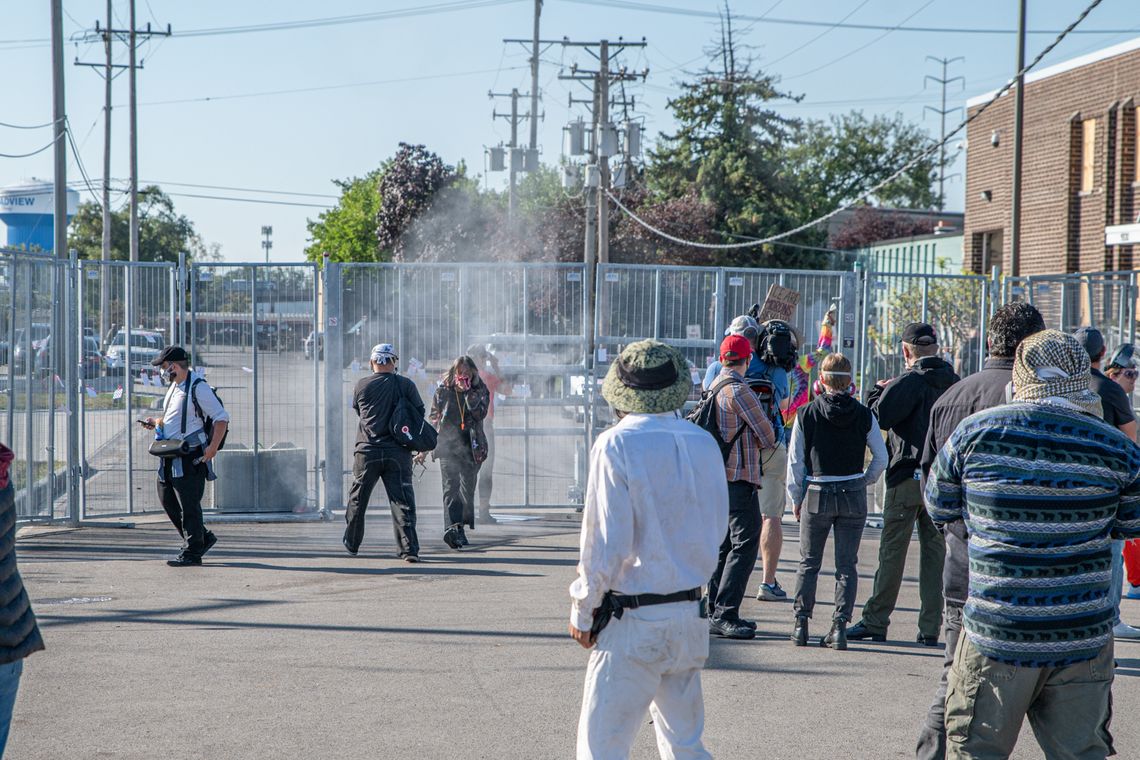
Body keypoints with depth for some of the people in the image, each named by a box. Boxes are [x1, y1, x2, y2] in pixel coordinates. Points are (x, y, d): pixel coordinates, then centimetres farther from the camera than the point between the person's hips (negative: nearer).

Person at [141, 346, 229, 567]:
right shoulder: (174, 387, 15)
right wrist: (156, 422, 11)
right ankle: (203, 537, 25)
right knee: (167, 500, 13)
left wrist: (213, 448, -24)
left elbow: (222, 418, -16)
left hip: (190, 458, -10)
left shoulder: (198, 387, -13)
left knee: (189, 505, -5)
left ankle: (192, 553, 4)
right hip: (171, 456, 10)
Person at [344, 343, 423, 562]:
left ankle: (351, 544, 28)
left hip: (367, 451, 1)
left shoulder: (361, 386, 0)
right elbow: (420, 412, 3)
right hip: (398, 452, -1)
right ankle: (409, 549, -10)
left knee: (357, 499, 16)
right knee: (402, 501, -1)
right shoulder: (406, 385, -2)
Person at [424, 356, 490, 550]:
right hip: (448, 446, -2)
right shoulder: (443, 391, 4)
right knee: (450, 486, -18)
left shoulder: (480, 391, 4)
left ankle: (461, 529, 22)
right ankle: (452, 527, -33)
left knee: (468, 489, 9)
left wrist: (468, 392, -16)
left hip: (471, 447, 2)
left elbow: (480, 414, -13)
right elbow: (432, 419, 11)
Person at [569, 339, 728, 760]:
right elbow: (717, 531, 11)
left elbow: (607, 543, -15)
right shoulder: (705, 444, 3)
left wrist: (583, 609, -3)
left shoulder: (616, 445, -13)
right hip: (691, 618, 6)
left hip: (633, 620, -6)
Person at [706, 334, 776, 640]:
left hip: (720, 475, 10)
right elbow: (767, 436, -9)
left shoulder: (715, 388, 14)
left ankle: (716, 611, 19)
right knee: (745, 545, -10)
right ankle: (724, 615, -15)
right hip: (739, 478, -10)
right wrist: (763, 443, 11)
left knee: (726, 545, 15)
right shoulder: (738, 390, -14)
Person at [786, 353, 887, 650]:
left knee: (808, 563, 11)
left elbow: (795, 460, -2)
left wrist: (795, 499, 6)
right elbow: (881, 458, 1)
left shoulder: (806, 414, -5)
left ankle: (801, 624, 6)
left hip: (817, 496, -1)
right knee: (847, 564, 6)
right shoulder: (864, 415, -2)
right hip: (853, 497, 1)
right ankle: (839, 627, 0)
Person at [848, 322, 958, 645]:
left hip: (907, 477, -5)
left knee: (892, 552, 0)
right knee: (935, 552, 7)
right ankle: (930, 627, 8)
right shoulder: (954, 383, 9)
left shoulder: (908, 382, -11)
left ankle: (875, 622, 4)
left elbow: (878, 415, -16)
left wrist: (879, 390, 0)